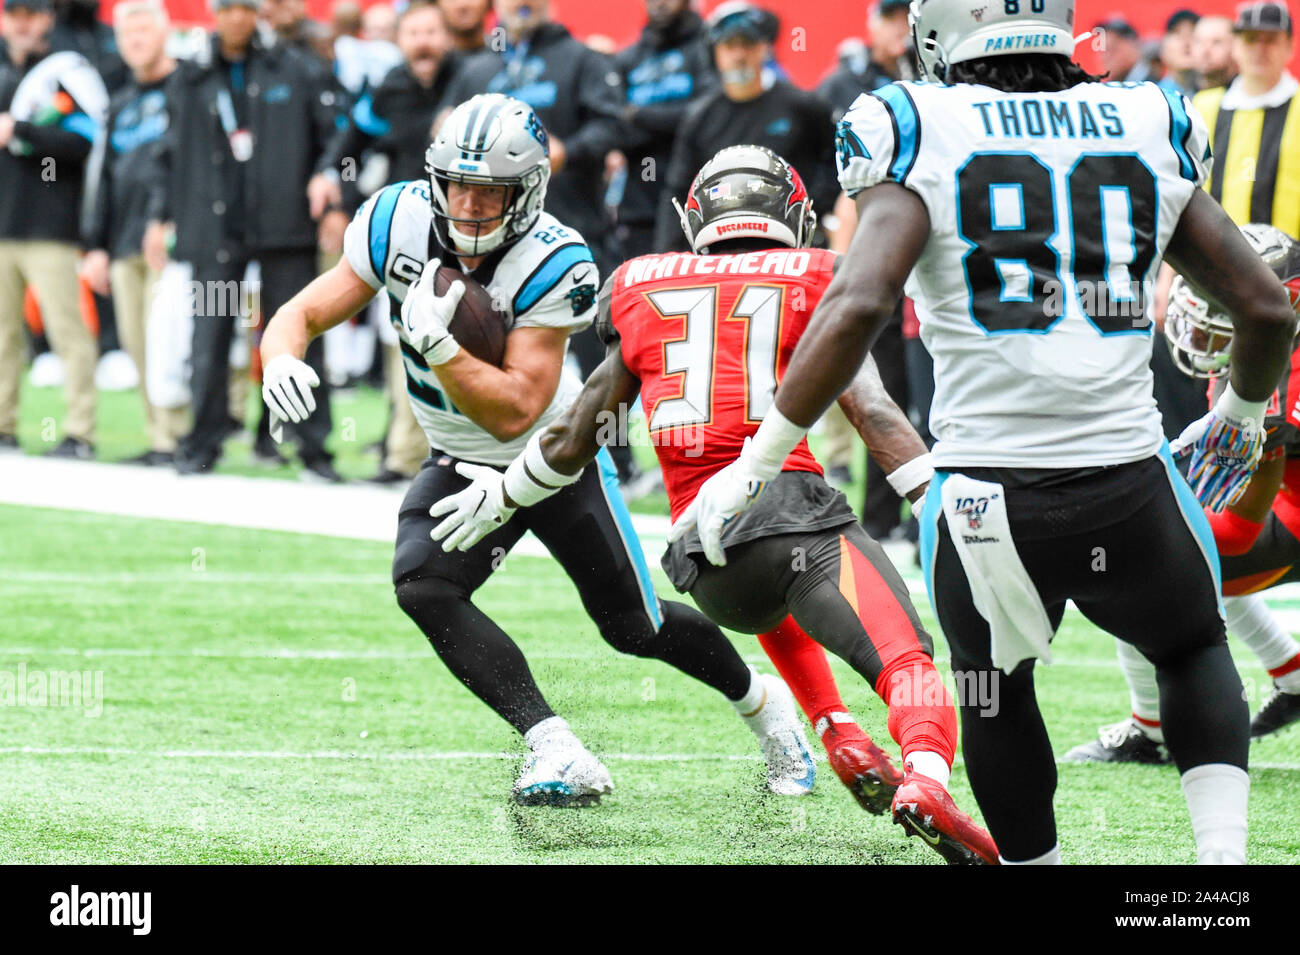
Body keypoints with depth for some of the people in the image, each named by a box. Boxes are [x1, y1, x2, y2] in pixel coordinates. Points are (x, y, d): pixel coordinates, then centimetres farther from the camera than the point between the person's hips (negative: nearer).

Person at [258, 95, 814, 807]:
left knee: (634, 627, 8)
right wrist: (282, 360, -38)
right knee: (423, 587, -25)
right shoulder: (400, 223, -18)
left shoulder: (553, 263, -30)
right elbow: (300, 316, -15)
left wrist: (435, 340, -45)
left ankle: (760, 702, 39)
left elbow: (513, 414, -33)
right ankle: (557, 754, -23)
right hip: (461, 467, 3)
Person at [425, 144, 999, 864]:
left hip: (705, 557, 4)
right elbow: (873, 411, -3)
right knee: (906, 664, -13)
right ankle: (926, 780, -46)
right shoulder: (810, 284, 10)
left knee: (769, 601, 37)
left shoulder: (644, 292, 19)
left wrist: (498, 498, 39)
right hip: (791, 504, -4)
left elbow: (572, 443, 22)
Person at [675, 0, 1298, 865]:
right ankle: (1224, 847, 10)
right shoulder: (1147, 136, 9)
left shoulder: (924, 142, -1)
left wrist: (756, 464, -9)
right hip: (1129, 492, 2)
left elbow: (858, 307, -16)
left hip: (989, 493, -2)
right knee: (1194, 654, 30)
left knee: (996, 690, 28)